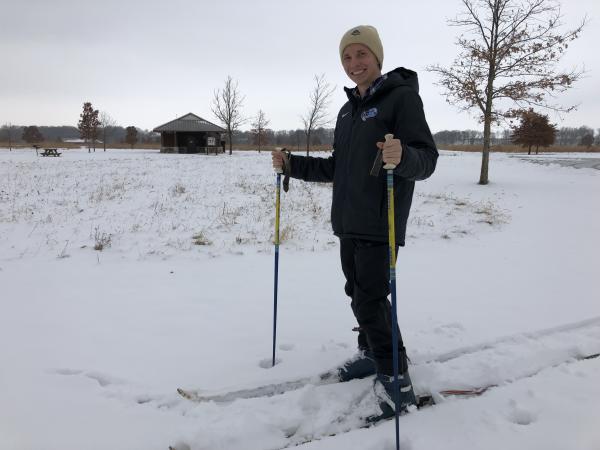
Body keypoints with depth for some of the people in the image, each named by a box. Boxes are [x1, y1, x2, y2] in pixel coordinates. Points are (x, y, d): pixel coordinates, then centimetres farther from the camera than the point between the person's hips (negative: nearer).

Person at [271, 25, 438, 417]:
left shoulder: (402, 95, -7)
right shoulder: (348, 110, 17)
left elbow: (427, 158, -16)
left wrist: (403, 157, -38)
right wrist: (292, 164, 12)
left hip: (380, 224, -8)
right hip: (349, 223, 8)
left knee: (370, 299, -9)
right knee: (359, 294, 15)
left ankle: (396, 376, 6)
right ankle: (372, 353, 32)